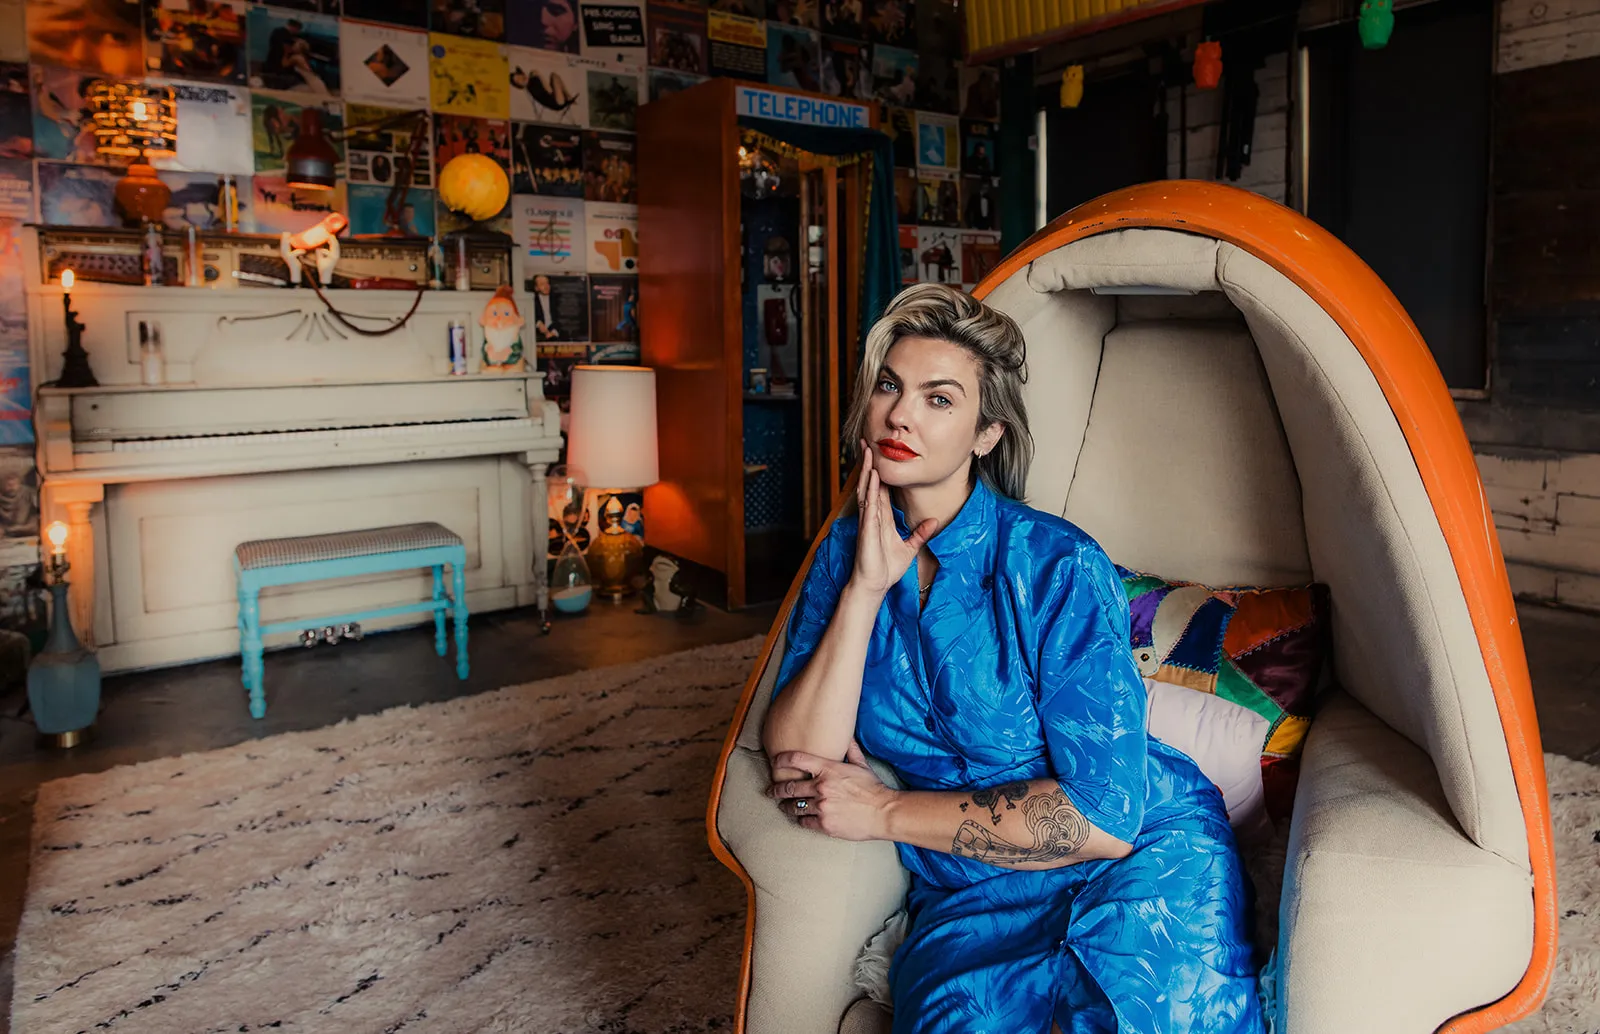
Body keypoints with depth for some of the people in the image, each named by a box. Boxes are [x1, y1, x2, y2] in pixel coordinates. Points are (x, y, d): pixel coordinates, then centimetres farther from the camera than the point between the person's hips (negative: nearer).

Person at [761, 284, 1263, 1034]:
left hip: (1144, 866, -1)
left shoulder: (1057, 568, -15)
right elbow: (796, 769, -9)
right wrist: (864, 588, -18)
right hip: (970, 902, 2)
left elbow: (1103, 816, -17)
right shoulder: (847, 552, 0)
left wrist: (887, 813, -13)